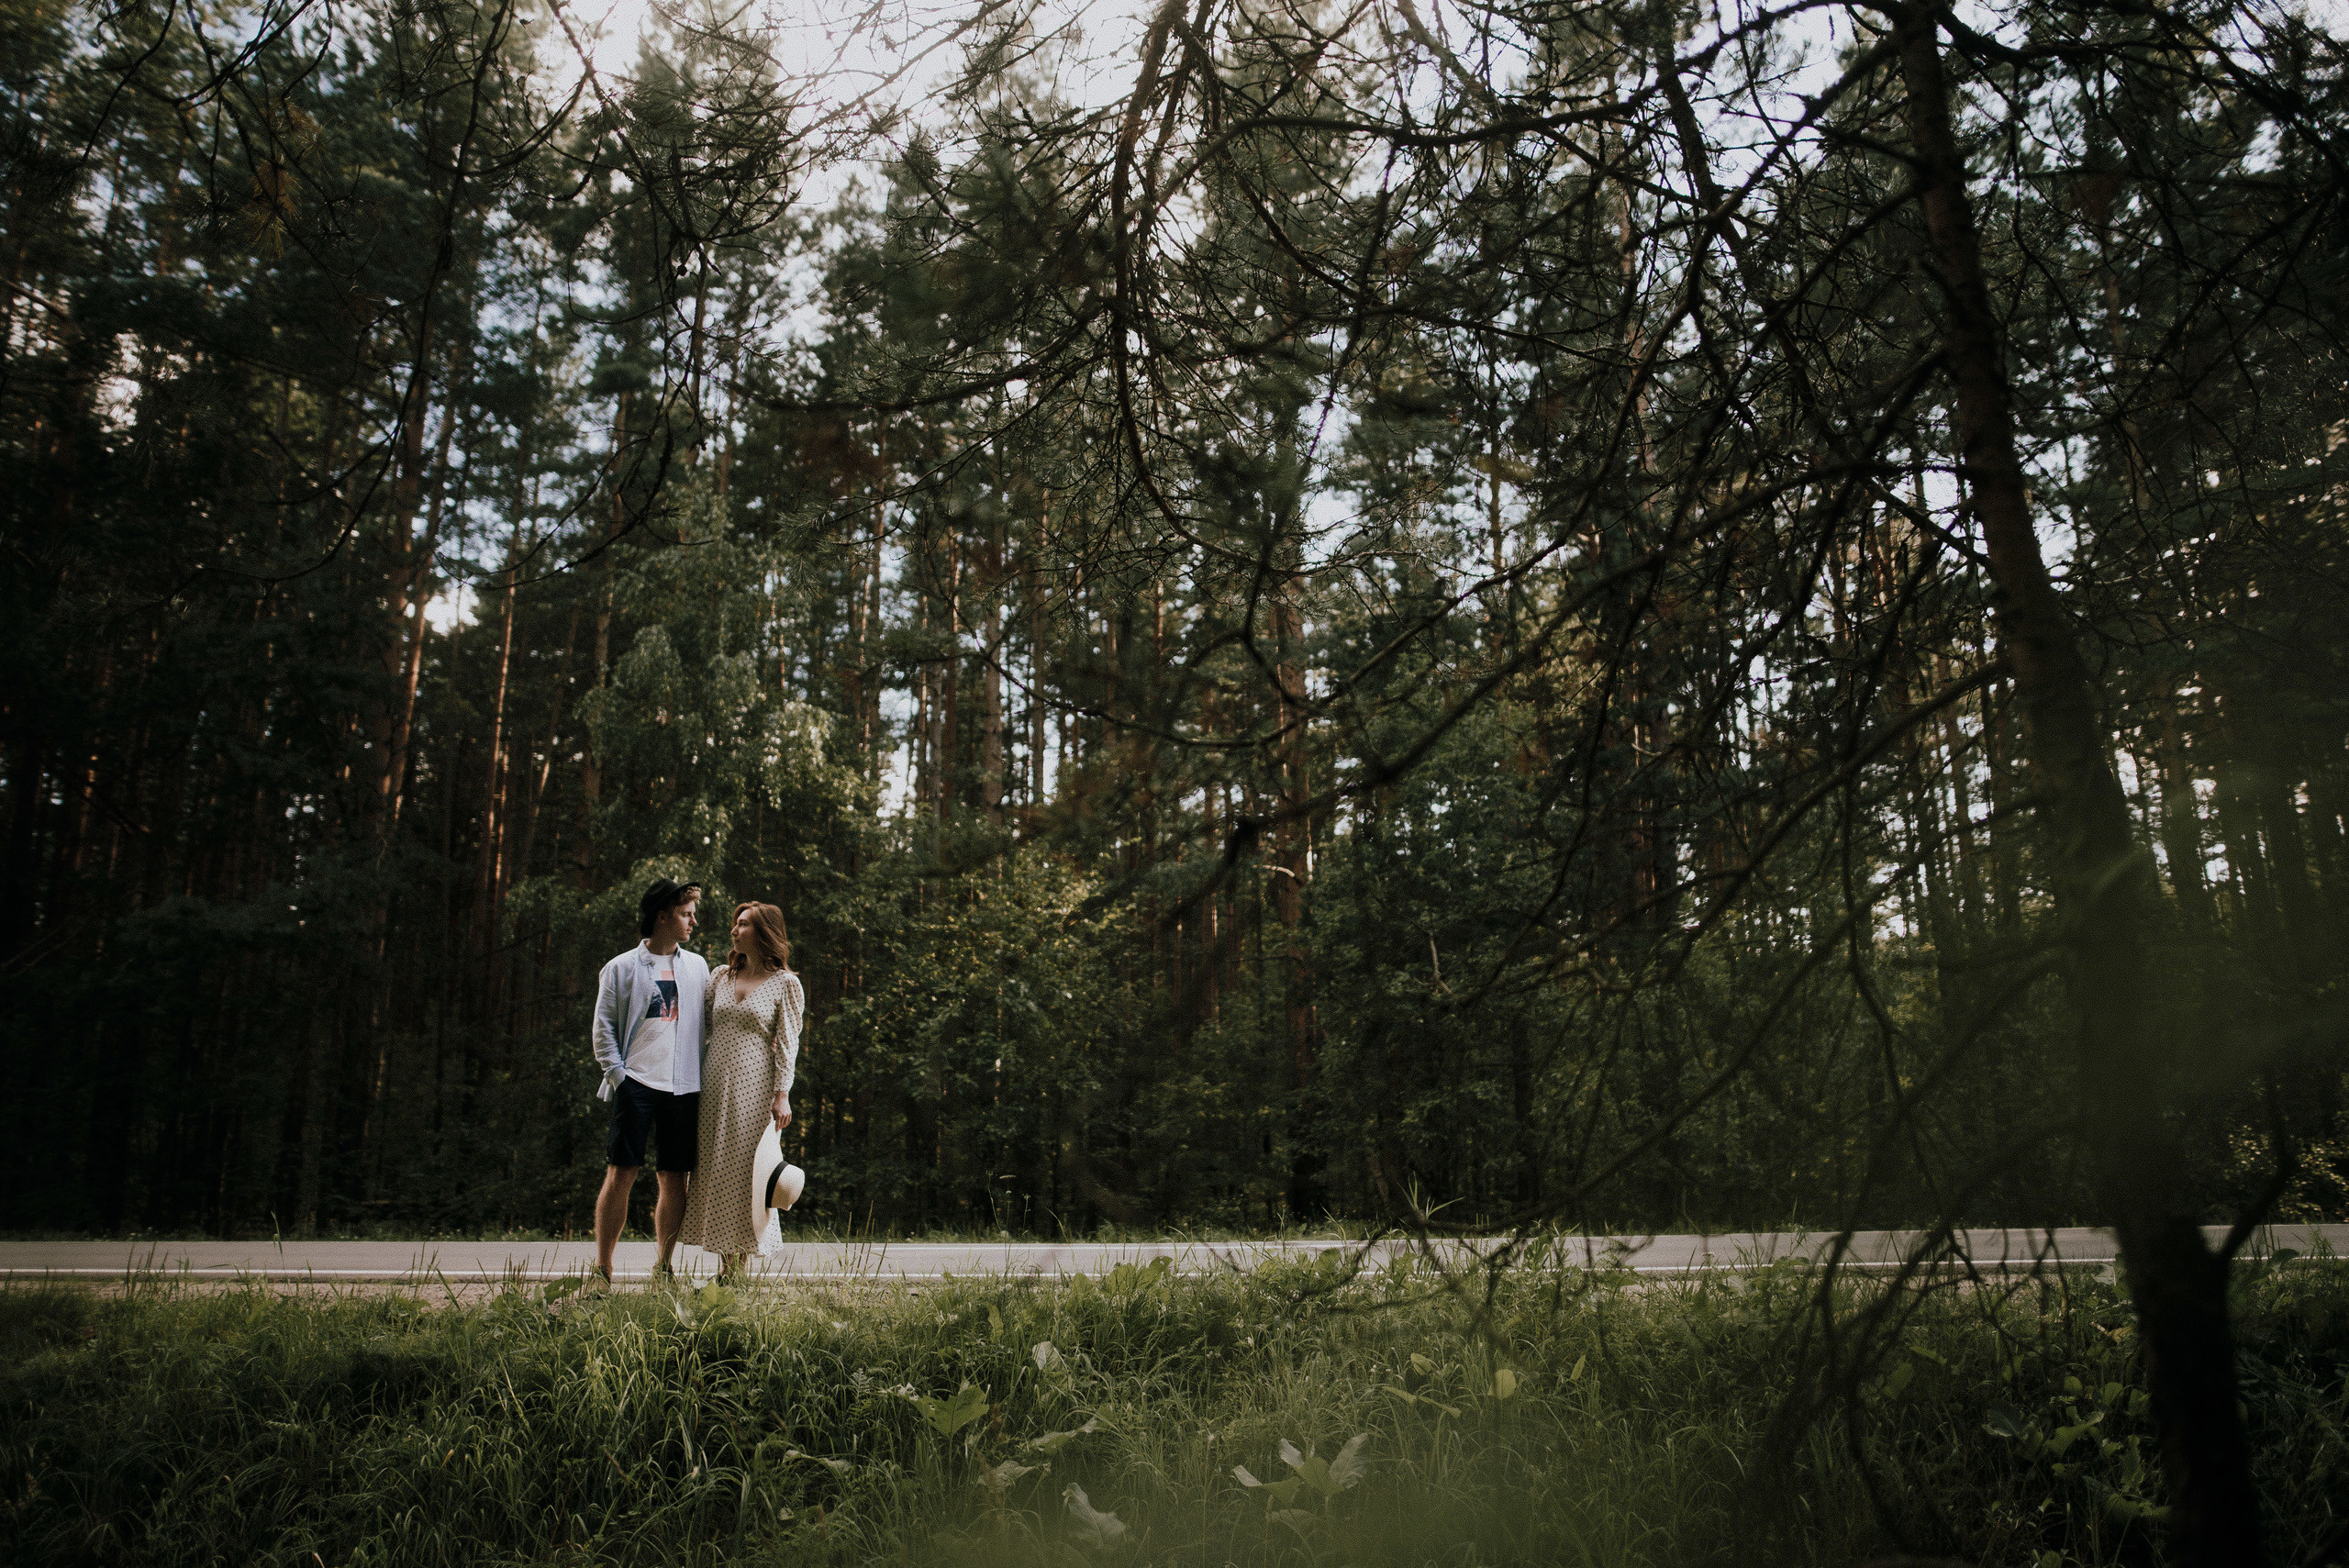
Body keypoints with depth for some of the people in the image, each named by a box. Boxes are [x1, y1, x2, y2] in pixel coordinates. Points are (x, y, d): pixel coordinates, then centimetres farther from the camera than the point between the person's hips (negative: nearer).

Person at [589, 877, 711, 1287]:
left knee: (675, 1180, 4)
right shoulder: (622, 968, 5)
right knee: (621, 1173, -6)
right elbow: (603, 1026, 3)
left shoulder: (697, 967, 15)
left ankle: (664, 1268, 15)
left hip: (684, 1087, 3)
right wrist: (617, 1075, -6)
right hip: (637, 1084, -3)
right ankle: (601, 1271, 2)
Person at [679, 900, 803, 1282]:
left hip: (753, 1087, -5)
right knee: (715, 1171, 5)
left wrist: (782, 1094, -9)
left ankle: (740, 1268, 6)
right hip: (714, 1083, 5)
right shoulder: (721, 977, 12)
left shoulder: (785, 984, -1)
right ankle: (725, 1265, 13)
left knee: (745, 1171, -3)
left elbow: (787, 1044, -3)